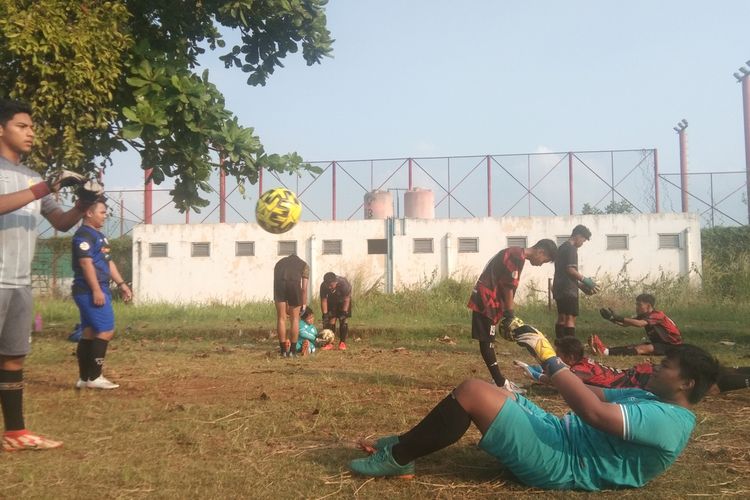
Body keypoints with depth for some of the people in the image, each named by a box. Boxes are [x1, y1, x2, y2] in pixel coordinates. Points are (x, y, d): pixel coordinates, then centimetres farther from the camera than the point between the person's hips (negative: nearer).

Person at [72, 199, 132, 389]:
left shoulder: (99, 235, 20)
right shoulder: (83, 235, -12)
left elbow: (108, 262, 23)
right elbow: (86, 263, -20)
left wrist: (121, 284, 18)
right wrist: (96, 290, -24)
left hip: (99, 290, 10)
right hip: (90, 291, -10)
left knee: (90, 333, 10)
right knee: (106, 331, -11)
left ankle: (84, 378, 15)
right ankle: (94, 377, -6)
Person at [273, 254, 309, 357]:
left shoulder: (280, 262, 37)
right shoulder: (304, 265, 30)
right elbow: (304, 288, 18)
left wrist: (286, 307, 34)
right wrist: (303, 306, 26)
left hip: (279, 282, 2)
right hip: (294, 283, -1)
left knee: (281, 318, 12)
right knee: (295, 319, 12)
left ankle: (283, 350, 15)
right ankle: (292, 351, 15)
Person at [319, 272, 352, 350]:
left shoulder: (343, 284, -38)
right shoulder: (323, 286, -30)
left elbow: (346, 300, -29)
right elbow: (323, 300, -22)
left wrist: (344, 313, -32)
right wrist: (325, 315, -27)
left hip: (343, 300, -2)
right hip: (332, 300, 2)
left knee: (343, 320, -11)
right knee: (331, 319, -7)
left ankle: (342, 343, -5)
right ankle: (330, 343, -2)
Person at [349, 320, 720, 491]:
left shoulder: (668, 421, -18)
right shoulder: (653, 400, 15)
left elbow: (595, 413, -31)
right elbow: (597, 393, 19)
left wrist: (549, 358, -28)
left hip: (555, 460, -10)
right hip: (558, 433, 11)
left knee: (471, 392, -18)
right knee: (485, 392, 13)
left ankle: (397, 458, -3)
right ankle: (404, 445, 17)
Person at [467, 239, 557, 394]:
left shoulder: (515, 254, 17)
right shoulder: (518, 256, -14)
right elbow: (509, 287, -16)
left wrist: (508, 313, 16)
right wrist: (509, 313, -9)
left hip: (485, 300, 10)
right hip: (486, 300, -10)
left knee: (487, 341, 11)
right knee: (487, 342, -6)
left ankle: (499, 381, 16)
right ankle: (501, 383, -4)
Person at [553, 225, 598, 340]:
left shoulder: (562, 247, 19)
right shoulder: (571, 248, -11)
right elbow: (570, 270, -21)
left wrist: (580, 285, 20)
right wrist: (586, 281, -13)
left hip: (559, 288, 10)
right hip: (568, 290, -10)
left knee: (562, 318, 12)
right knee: (571, 318, -11)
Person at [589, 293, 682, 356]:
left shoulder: (657, 315, -19)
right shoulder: (644, 316, 8)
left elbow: (639, 324, -36)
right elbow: (625, 324, -3)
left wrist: (619, 318, -41)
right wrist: (611, 318, -20)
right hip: (660, 343, 9)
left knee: (642, 349, -28)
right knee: (635, 345, -12)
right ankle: (608, 350, -31)